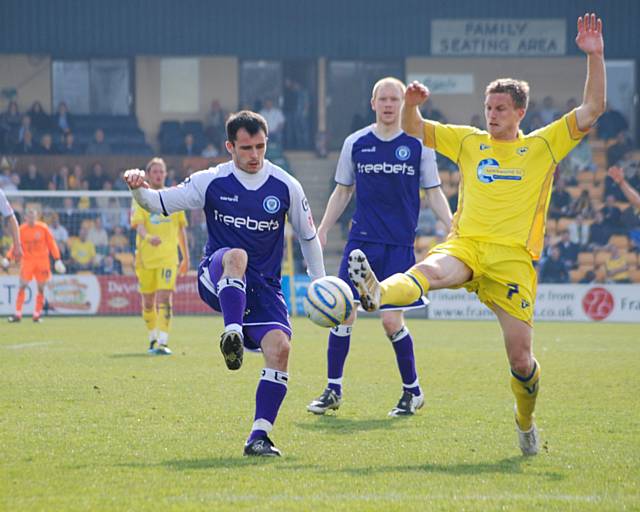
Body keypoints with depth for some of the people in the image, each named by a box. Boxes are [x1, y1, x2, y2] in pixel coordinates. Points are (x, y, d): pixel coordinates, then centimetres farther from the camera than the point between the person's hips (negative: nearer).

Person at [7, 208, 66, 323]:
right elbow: (16, 246, 6)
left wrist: (57, 259, -1)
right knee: (22, 286, -8)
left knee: (41, 288, 1)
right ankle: (17, 314, -7)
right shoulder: (21, 229, 0)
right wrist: (8, 259, -3)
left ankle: (37, 314, 9)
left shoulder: (43, 228, -2)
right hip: (27, 260, 0)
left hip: (42, 261, 0)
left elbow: (51, 243, 3)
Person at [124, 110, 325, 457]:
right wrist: (139, 189, -23)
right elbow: (160, 203, -1)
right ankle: (232, 334, -51)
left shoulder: (286, 187, 0)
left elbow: (308, 237, 12)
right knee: (236, 256, -38)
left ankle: (259, 436, -15)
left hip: (264, 286, 2)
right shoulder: (211, 182, -2)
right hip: (218, 282, -1)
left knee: (279, 346, -22)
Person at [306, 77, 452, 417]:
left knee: (391, 320, -7)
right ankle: (333, 390, 9)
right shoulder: (356, 143, 6)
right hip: (361, 240, 2)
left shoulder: (418, 144, 0)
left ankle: (413, 391, 13)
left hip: (400, 245, -2)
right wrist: (321, 231, 9)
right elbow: (342, 191, 15)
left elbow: (434, 192, 6)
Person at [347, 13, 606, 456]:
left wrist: (595, 57, -6)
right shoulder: (469, 141, 18)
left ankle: (526, 422, 24)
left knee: (520, 357, -3)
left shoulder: (543, 146, 11)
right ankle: (376, 295, -67)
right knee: (430, 271, -35)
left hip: (513, 257, -1)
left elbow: (592, 110, 4)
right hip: (465, 246, 1)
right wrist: (411, 103, -1)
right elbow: (414, 129, 21)